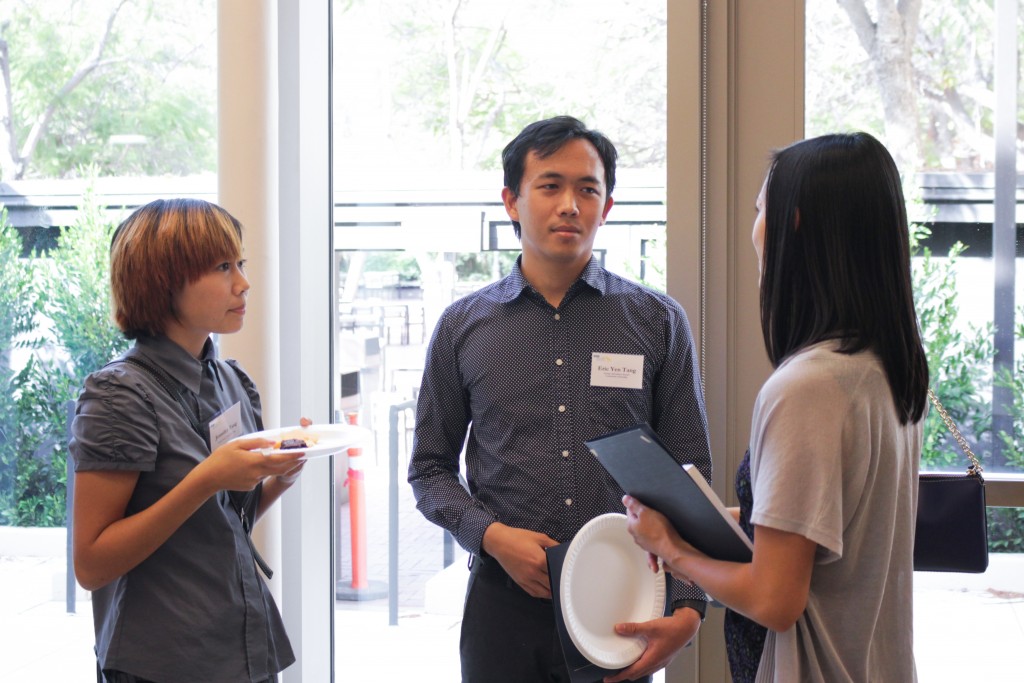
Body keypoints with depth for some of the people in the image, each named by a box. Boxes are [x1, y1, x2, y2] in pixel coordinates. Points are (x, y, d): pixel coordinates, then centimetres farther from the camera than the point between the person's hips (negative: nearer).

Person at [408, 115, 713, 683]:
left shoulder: (658, 322, 4)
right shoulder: (463, 326, 6)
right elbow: (430, 468, 10)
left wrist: (687, 609, -10)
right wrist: (492, 534, -9)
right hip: (505, 598, 0)